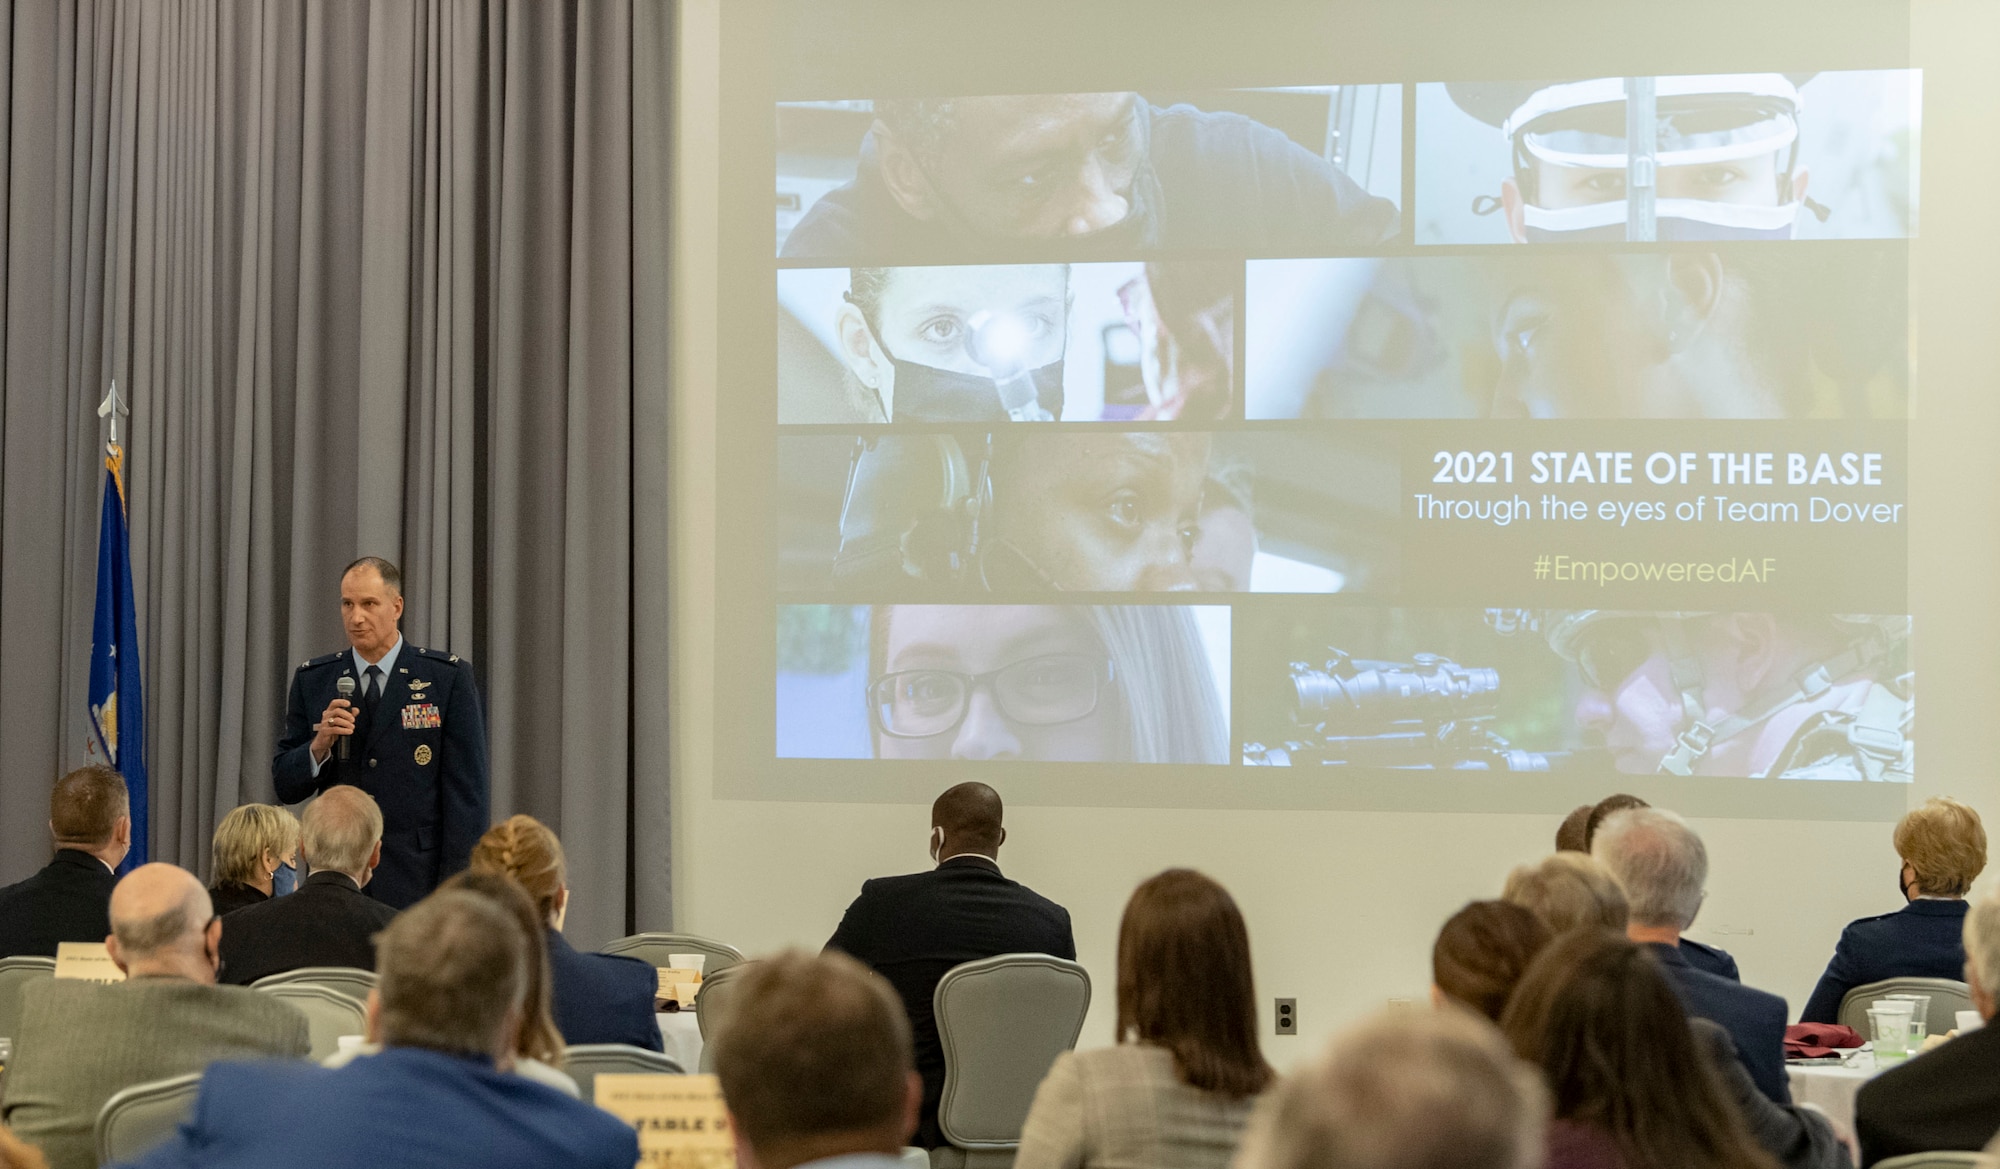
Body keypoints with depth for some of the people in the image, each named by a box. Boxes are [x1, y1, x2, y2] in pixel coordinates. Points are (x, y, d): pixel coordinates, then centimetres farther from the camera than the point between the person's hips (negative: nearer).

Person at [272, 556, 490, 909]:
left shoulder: (449, 677, 0)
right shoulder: (312, 681, 9)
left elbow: (466, 789, -2)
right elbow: (286, 786, 9)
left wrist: (455, 888, -9)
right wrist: (320, 745, -11)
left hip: (417, 882, -2)